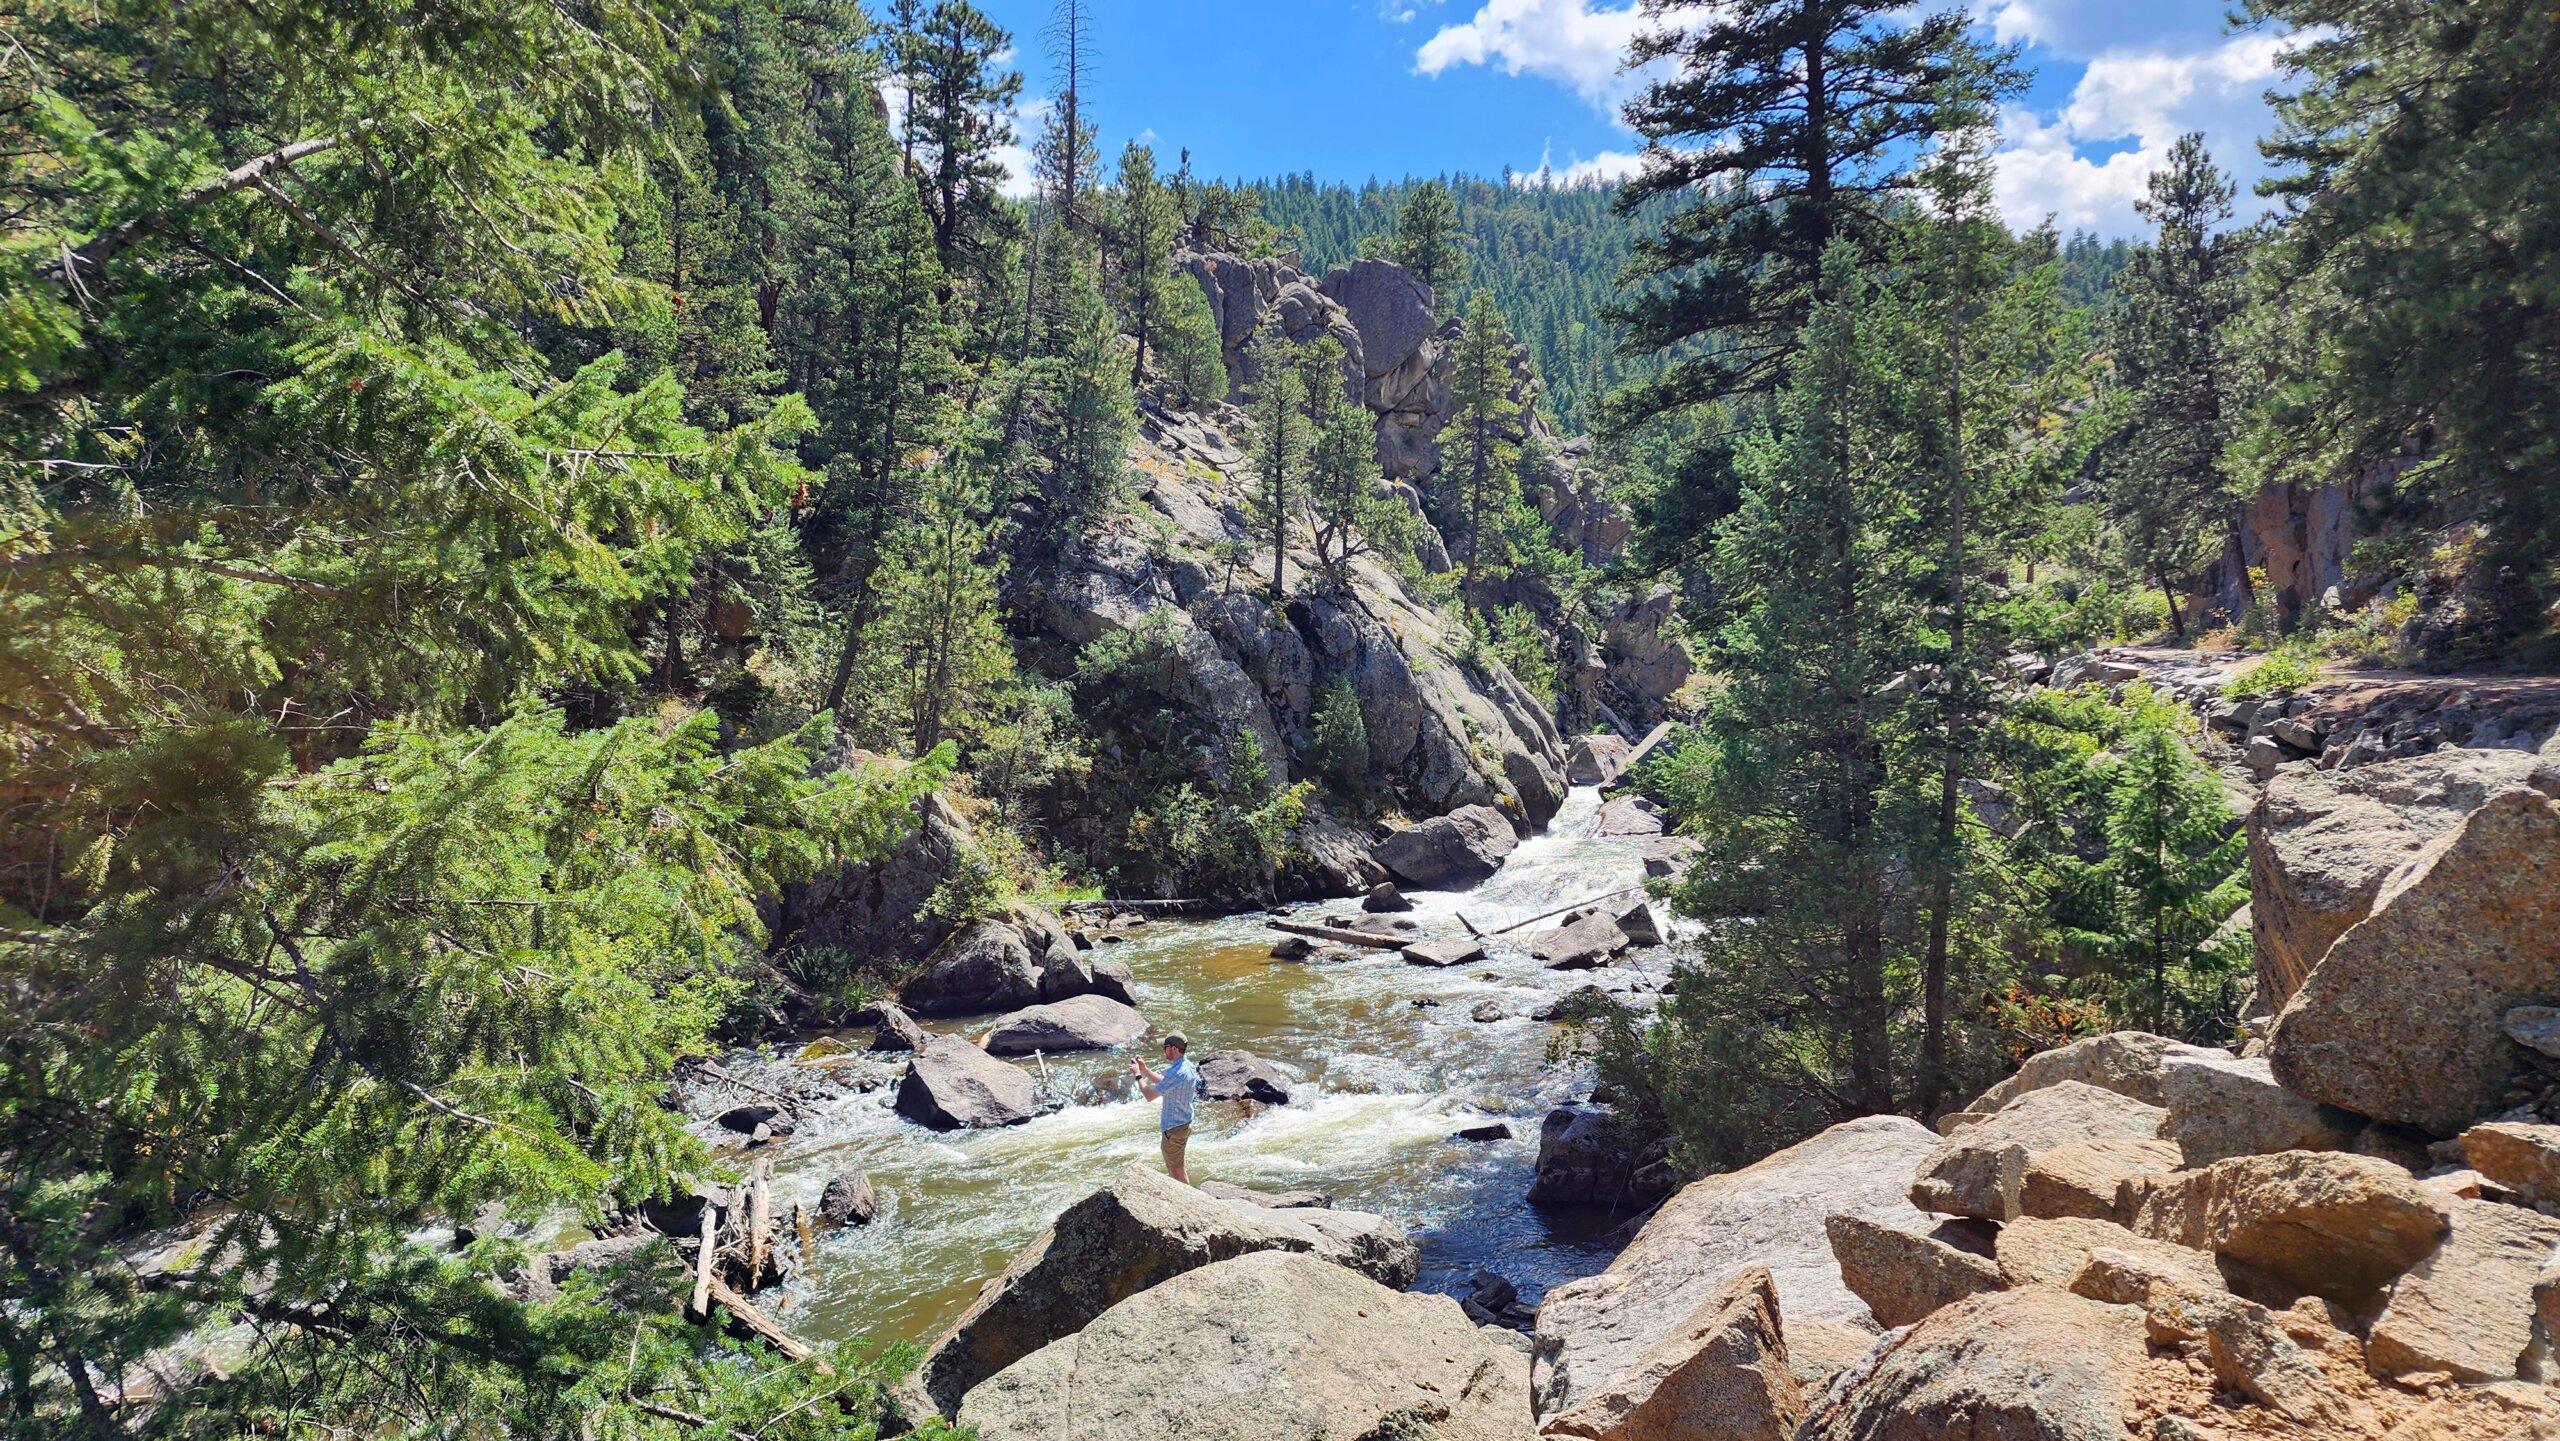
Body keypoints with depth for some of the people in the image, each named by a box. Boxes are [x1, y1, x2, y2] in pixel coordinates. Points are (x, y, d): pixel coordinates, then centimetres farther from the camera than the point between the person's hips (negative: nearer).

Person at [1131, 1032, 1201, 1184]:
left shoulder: (1177, 1072, -30)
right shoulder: (1187, 1066, 2)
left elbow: (1150, 1095, -28)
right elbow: (1164, 1083, 16)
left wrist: (1138, 1075, -15)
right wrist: (1145, 1070, 8)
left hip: (1173, 1129, -10)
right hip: (1184, 1124, 10)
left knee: (1176, 1170, 6)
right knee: (1178, 1165, 27)